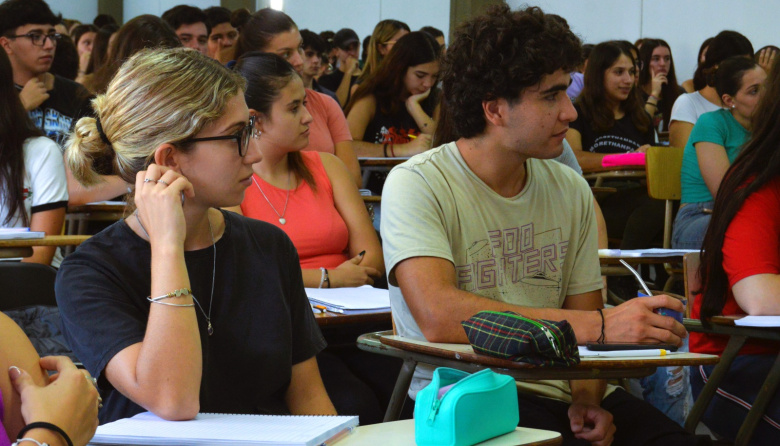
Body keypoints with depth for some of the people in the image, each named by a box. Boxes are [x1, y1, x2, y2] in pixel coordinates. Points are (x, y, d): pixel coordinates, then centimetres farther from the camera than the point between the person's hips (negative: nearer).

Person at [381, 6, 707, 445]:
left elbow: (582, 324, 14)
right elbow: (439, 318, -23)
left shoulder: (571, 190, 12)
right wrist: (597, 325, -25)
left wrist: (587, 402, -9)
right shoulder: (417, 186, -8)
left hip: (558, 391, 6)